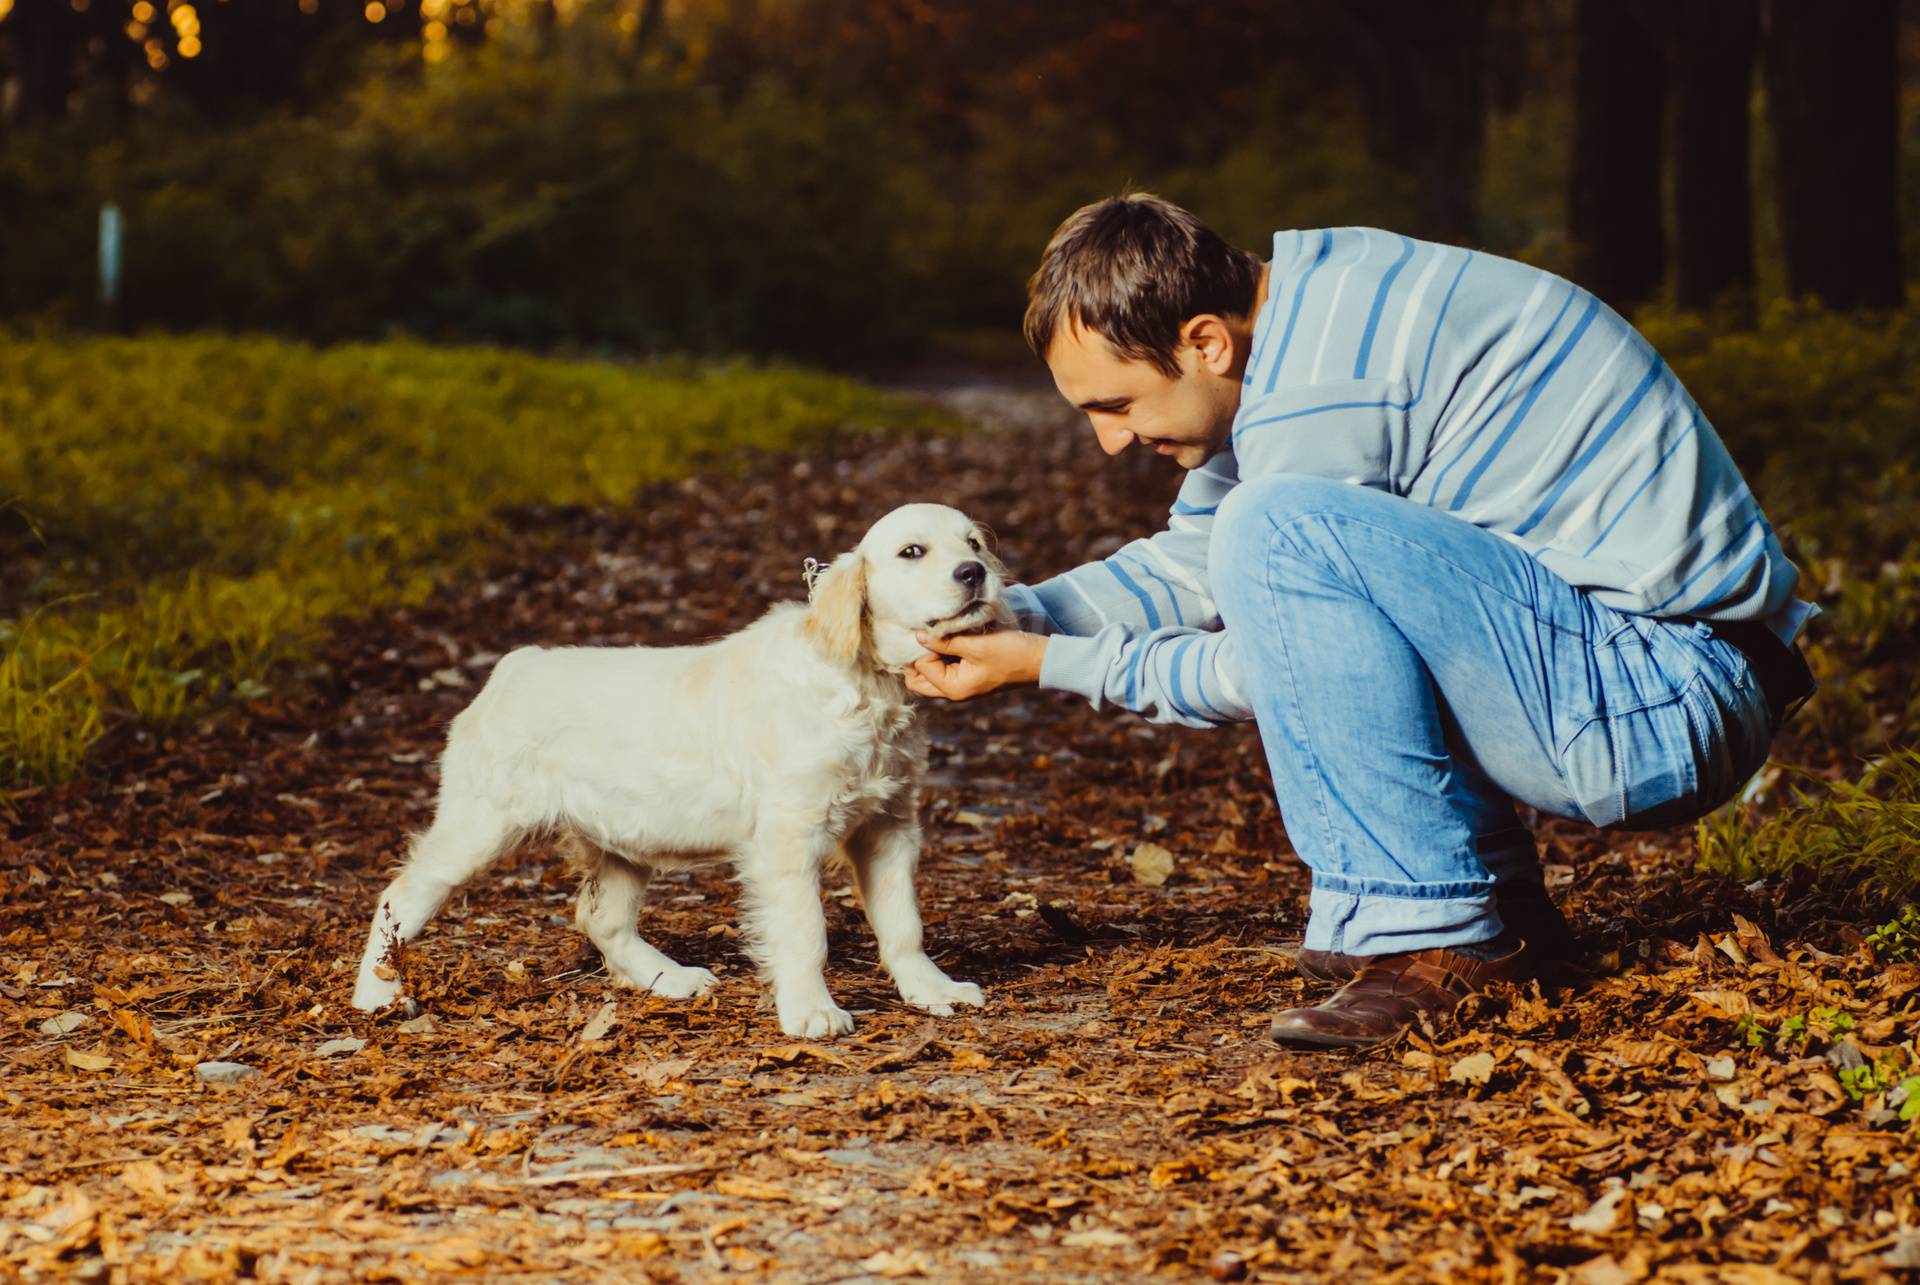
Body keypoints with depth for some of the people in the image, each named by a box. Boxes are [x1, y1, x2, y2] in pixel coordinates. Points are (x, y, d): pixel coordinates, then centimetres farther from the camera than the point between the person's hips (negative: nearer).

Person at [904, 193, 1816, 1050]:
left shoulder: (1317, 388, -19)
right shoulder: (1306, 297, 10)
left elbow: (1272, 677, -9)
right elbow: (1195, 564, 21)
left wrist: (1047, 665, -1)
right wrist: (1011, 617, 9)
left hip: (1672, 705, -10)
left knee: (1277, 528, -23)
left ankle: (1434, 936, -15)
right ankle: (1498, 908, 14)